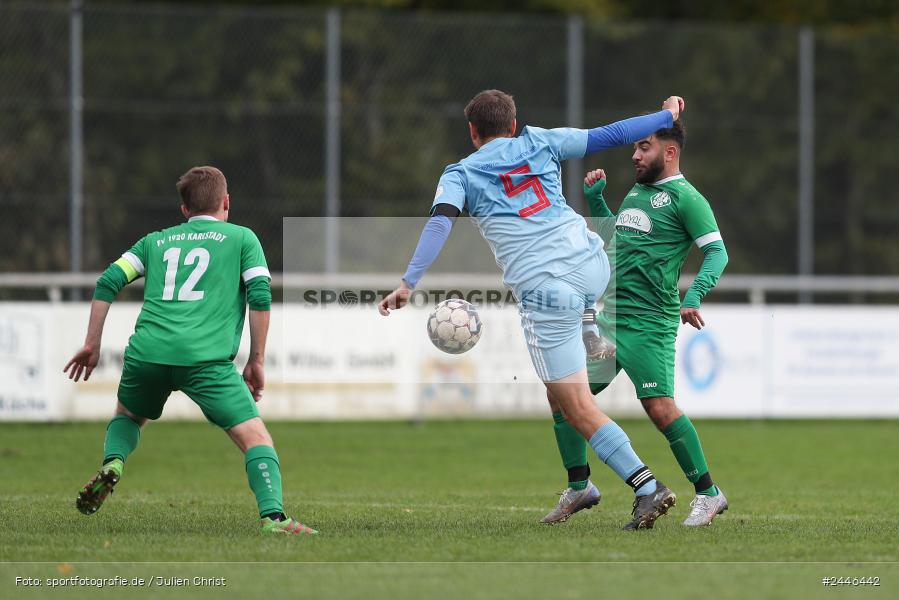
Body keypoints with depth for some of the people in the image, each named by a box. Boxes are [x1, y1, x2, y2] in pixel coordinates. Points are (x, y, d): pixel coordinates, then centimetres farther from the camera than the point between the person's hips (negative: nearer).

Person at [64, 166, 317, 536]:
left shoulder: (156, 241, 25)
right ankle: (272, 516, -23)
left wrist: (92, 345, 21)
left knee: (128, 415, 32)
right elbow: (260, 297, 5)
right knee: (254, 435, -4)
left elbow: (108, 283, 15)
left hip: (147, 352, 4)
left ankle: (112, 464, 3)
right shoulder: (241, 238, 16)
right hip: (206, 358, -3)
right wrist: (256, 362, 10)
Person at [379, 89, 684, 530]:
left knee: (576, 407, -1)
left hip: (546, 291, -5)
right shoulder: (541, 142, 15)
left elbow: (439, 224, -9)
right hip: (593, 268, 5)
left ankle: (646, 488, -10)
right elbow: (611, 135, 18)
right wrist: (669, 114, 33)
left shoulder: (460, 175, 8)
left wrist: (408, 283, -17)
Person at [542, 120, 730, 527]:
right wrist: (594, 200, 20)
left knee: (660, 408, -16)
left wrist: (694, 294, -28)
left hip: (649, 323, -9)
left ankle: (708, 494, -2)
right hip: (609, 315, 9)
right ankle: (578, 487, 20)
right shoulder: (636, 191, 17)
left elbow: (717, 252, -14)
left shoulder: (684, 197, -9)